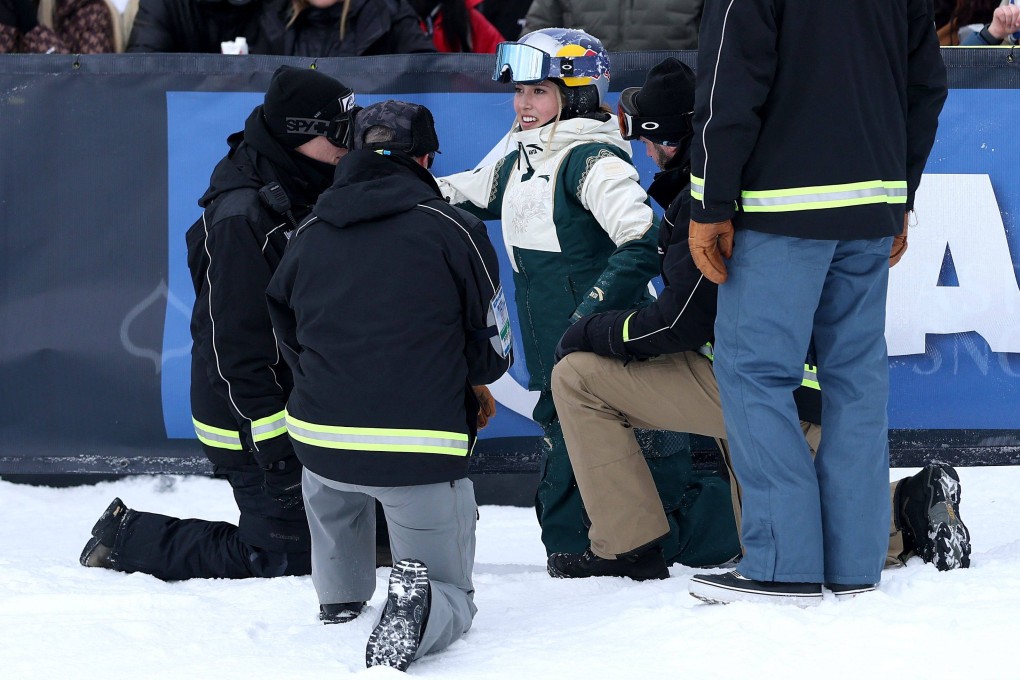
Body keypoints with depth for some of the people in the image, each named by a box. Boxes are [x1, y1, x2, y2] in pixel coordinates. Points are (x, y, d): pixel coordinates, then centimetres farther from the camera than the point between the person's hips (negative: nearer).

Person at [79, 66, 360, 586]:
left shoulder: (305, 194, 7)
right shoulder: (242, 217, -24)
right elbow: (238, 347, -24)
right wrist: (273, 446, -24)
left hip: (302, 403, 9)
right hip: (254, 424, -9)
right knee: (283, 557, -5)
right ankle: (127, 537, 7)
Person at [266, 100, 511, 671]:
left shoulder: (308, 235, 9)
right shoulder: (450, 228, -4)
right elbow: (491, 347, 1)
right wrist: (473, 385, 24)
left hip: (321, 442, 4)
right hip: (421, 449, -4)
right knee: (451, 594, 12)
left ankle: (339, 599, 41)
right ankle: (420, 608, -21)